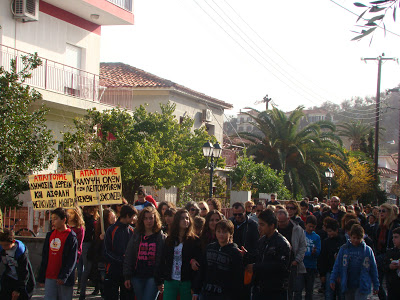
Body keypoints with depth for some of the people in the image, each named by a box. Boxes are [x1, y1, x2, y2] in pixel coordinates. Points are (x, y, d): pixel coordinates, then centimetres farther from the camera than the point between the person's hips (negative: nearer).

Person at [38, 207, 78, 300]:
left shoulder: (71, 237, -6)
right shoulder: (50, 235, 13)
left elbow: (72, 260, -11)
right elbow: (45, 257, 16)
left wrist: (63, 276, -19)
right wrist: (41, 277, 14)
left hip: (63, 279, -5)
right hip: (49, 277, 5)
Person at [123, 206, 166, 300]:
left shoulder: (162, 237, 1)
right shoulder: (136, 236, 9)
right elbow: (128, 256, 9)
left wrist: (161, 281, -7)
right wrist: (127, 277, 2)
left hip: (153, 278, -3)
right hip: (137, 277, 3)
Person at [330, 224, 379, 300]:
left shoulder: (368, 250, 1)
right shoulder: (344, 249, 2)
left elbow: (373, 269, 5)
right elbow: (337, 265, 5)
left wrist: (376, 286, 7)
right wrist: (333, 279, -2)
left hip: (362, 287, -2)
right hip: (348, 286, 2)